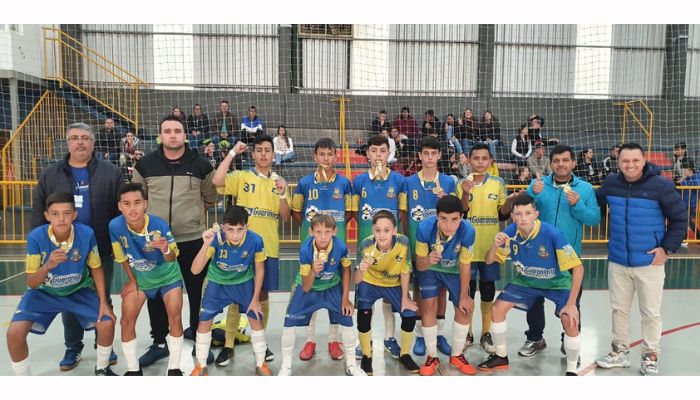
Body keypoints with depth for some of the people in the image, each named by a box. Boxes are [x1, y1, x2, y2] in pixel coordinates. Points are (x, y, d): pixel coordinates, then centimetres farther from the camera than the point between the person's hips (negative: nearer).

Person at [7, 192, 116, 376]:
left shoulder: (87, 234, -24)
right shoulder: (35, 237, -25)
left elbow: (96, 268, -7)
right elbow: (31, 283, -19)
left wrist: (103, 302, -10)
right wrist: (47, 266, -40)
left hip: (79, 290, 1)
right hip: (44, 292, 0)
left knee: (107, 324, -15)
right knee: (15, 332, -19)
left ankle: (102, 369, 16)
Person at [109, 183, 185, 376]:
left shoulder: (159, 225, -32)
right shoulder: (115, 226, -27)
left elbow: (172, 259, -23)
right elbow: (122, 257, -8)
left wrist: (166, 250, -46)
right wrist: (132, 280, 1)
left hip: (167, 275, -2)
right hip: (139, 277, 2)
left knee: (175, 317, -11)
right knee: (126, 321, -2)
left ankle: (174, 368, 7)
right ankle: (133, 369, 19)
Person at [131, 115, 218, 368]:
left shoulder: (200, 165, -2)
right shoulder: (145, 165, 2)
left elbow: (210, 199, 9)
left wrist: (190, 212, 7)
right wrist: (154, 214, 5)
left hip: (192, 239, -1)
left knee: (197, 291, 9)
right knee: (156, 294, 10)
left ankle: (198, 336, 29)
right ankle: (159, 342, 27)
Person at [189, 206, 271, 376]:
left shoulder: (255, 240, -31)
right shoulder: (216, 239, -34)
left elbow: (259, 269, -13)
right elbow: (195, 270, -36)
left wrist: (255, 299, -7)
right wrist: (206, 244, -51)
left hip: (244, 282, 0)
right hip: (217, 282, 0)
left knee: (256, 319, -1)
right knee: (204, 321, -1)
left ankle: (261, 364, 19)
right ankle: (201, 366, 22)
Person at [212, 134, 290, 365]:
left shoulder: (278, 182, 9)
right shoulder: (241, 177, 0)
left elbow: (285, 217, 4)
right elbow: (217, 181, -20)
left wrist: (282, 194, -13)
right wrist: (233, 152, -14)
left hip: (268, 247, 3)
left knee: (263, 295, 11)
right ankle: (228, 346, 13)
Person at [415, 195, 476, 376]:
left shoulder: (467, 231, -35)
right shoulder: (425, 228, -36)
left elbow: (465, 265, -18)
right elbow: (419, 264, -23)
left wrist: (464, 295, -8)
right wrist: (428, 261, -49)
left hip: (454, 270, 1)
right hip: (430, 269, -1)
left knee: (464, 309, -2)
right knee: (428, 306, -14)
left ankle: (457, 355, 20)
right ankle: (432, 356, 6)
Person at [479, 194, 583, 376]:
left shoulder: (552, 234, -33)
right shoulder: (510, 232, -22)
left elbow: (578, 268, -28)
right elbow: (489, 261, -11)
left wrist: (571, 304, -30)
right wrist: (495, 245, -34)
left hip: (557, 283, -3)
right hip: (525, 281, 4)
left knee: (570, 322, -22)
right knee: (497, 309, -6)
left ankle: (571, 370, 4)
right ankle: (501, 357, 17)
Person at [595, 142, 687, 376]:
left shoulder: (661, 185, -12)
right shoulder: (611, 184, -2)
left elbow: (680, 219, -5)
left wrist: (668, 248, -9)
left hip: (649, 263, -3)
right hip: (617, 262, 3)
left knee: (650, 313, 8)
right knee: (618, 308, 15)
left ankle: (650, 358, 25)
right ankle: (620, 352, 31)